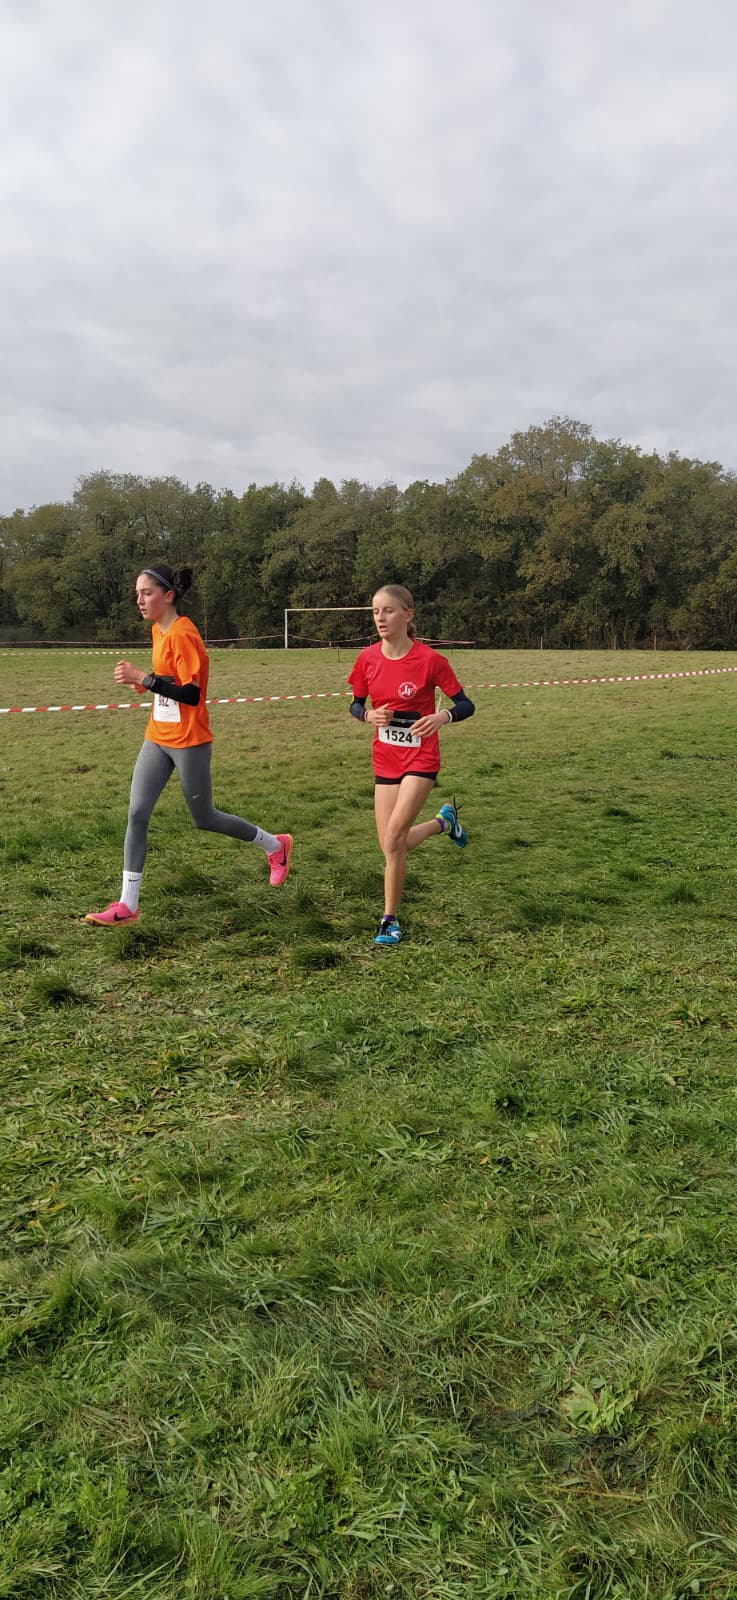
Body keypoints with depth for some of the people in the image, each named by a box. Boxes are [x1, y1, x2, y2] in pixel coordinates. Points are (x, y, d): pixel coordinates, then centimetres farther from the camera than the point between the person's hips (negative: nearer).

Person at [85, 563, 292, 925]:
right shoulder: (157, 630, 9)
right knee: (136, 814, -1)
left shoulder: (183, 635, -19)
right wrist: (145, 682, 4)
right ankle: (127, 905, 4)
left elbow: (192, 694, -24)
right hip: (157, 739, 8)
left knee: (203, 819, 6)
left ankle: (276, 846, 29)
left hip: (188, 742, -8)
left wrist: (144, 678, -28)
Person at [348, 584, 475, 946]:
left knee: (394, 837, -17)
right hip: (385, 761, 5)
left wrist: (442, 716, -31)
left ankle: (390, 920, 6)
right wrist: (369, 715, -13)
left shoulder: (429, 659, -14)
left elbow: (466, 705, -9)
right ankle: (443, 821, 37)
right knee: (392, 845, 7)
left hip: (421, 758, -5)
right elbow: (355, 704, 10)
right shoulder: (368, 658, -2)